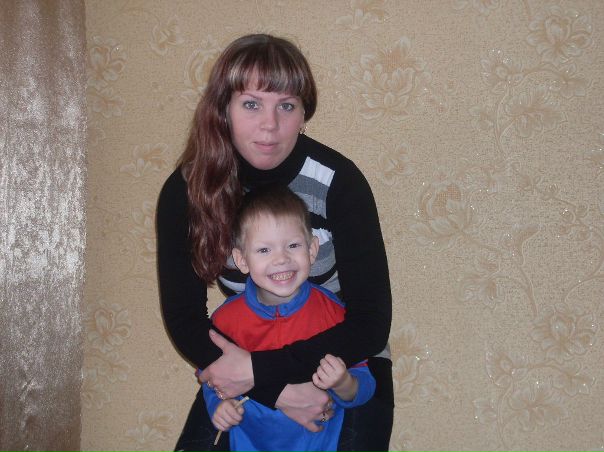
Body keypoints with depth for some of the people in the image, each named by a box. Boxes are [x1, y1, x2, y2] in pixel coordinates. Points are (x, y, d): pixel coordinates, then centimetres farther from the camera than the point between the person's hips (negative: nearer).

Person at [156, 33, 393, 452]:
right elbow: (182, 316, -12)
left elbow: (371, 323, -20)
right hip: (243, 366, 2)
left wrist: (262, 369, -27)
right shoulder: (185, 190, -15)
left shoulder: (339, 182, -21)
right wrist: (276, 389, -23)